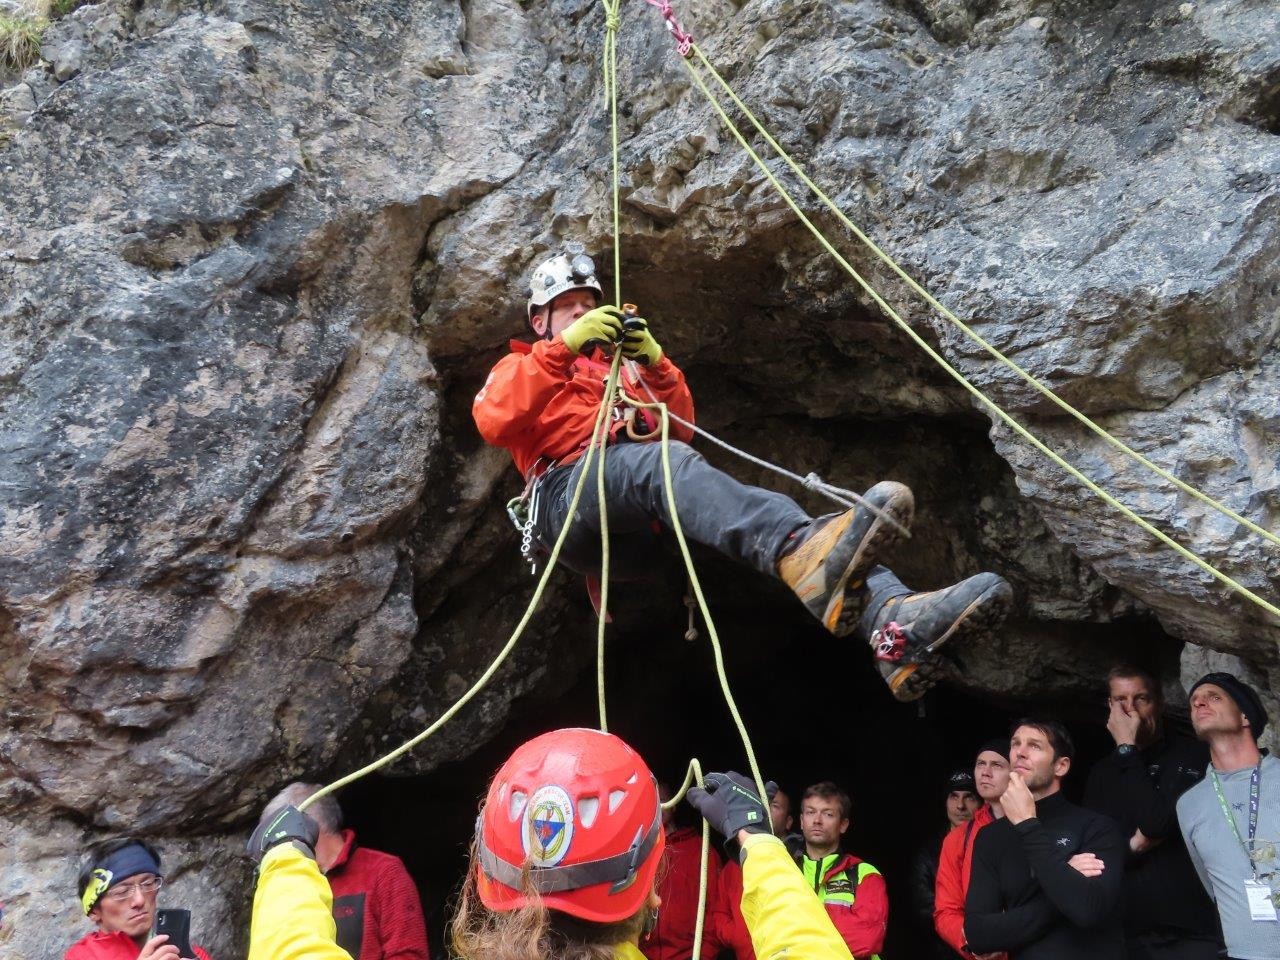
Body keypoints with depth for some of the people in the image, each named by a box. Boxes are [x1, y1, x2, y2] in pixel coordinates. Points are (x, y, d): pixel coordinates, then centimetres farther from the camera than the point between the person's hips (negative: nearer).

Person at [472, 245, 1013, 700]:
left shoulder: (621, 365, 38)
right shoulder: (521, 368, 26)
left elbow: (681, 431, 22)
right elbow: (493, 422, 0)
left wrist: (654, 365, 6)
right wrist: (565, 346, -6)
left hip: (647, 525, 5)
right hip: (572, 492, -5)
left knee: (763, 506, -24)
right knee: (658, 460, -39)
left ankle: (895, 623, -51)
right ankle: (801, 554, -70)